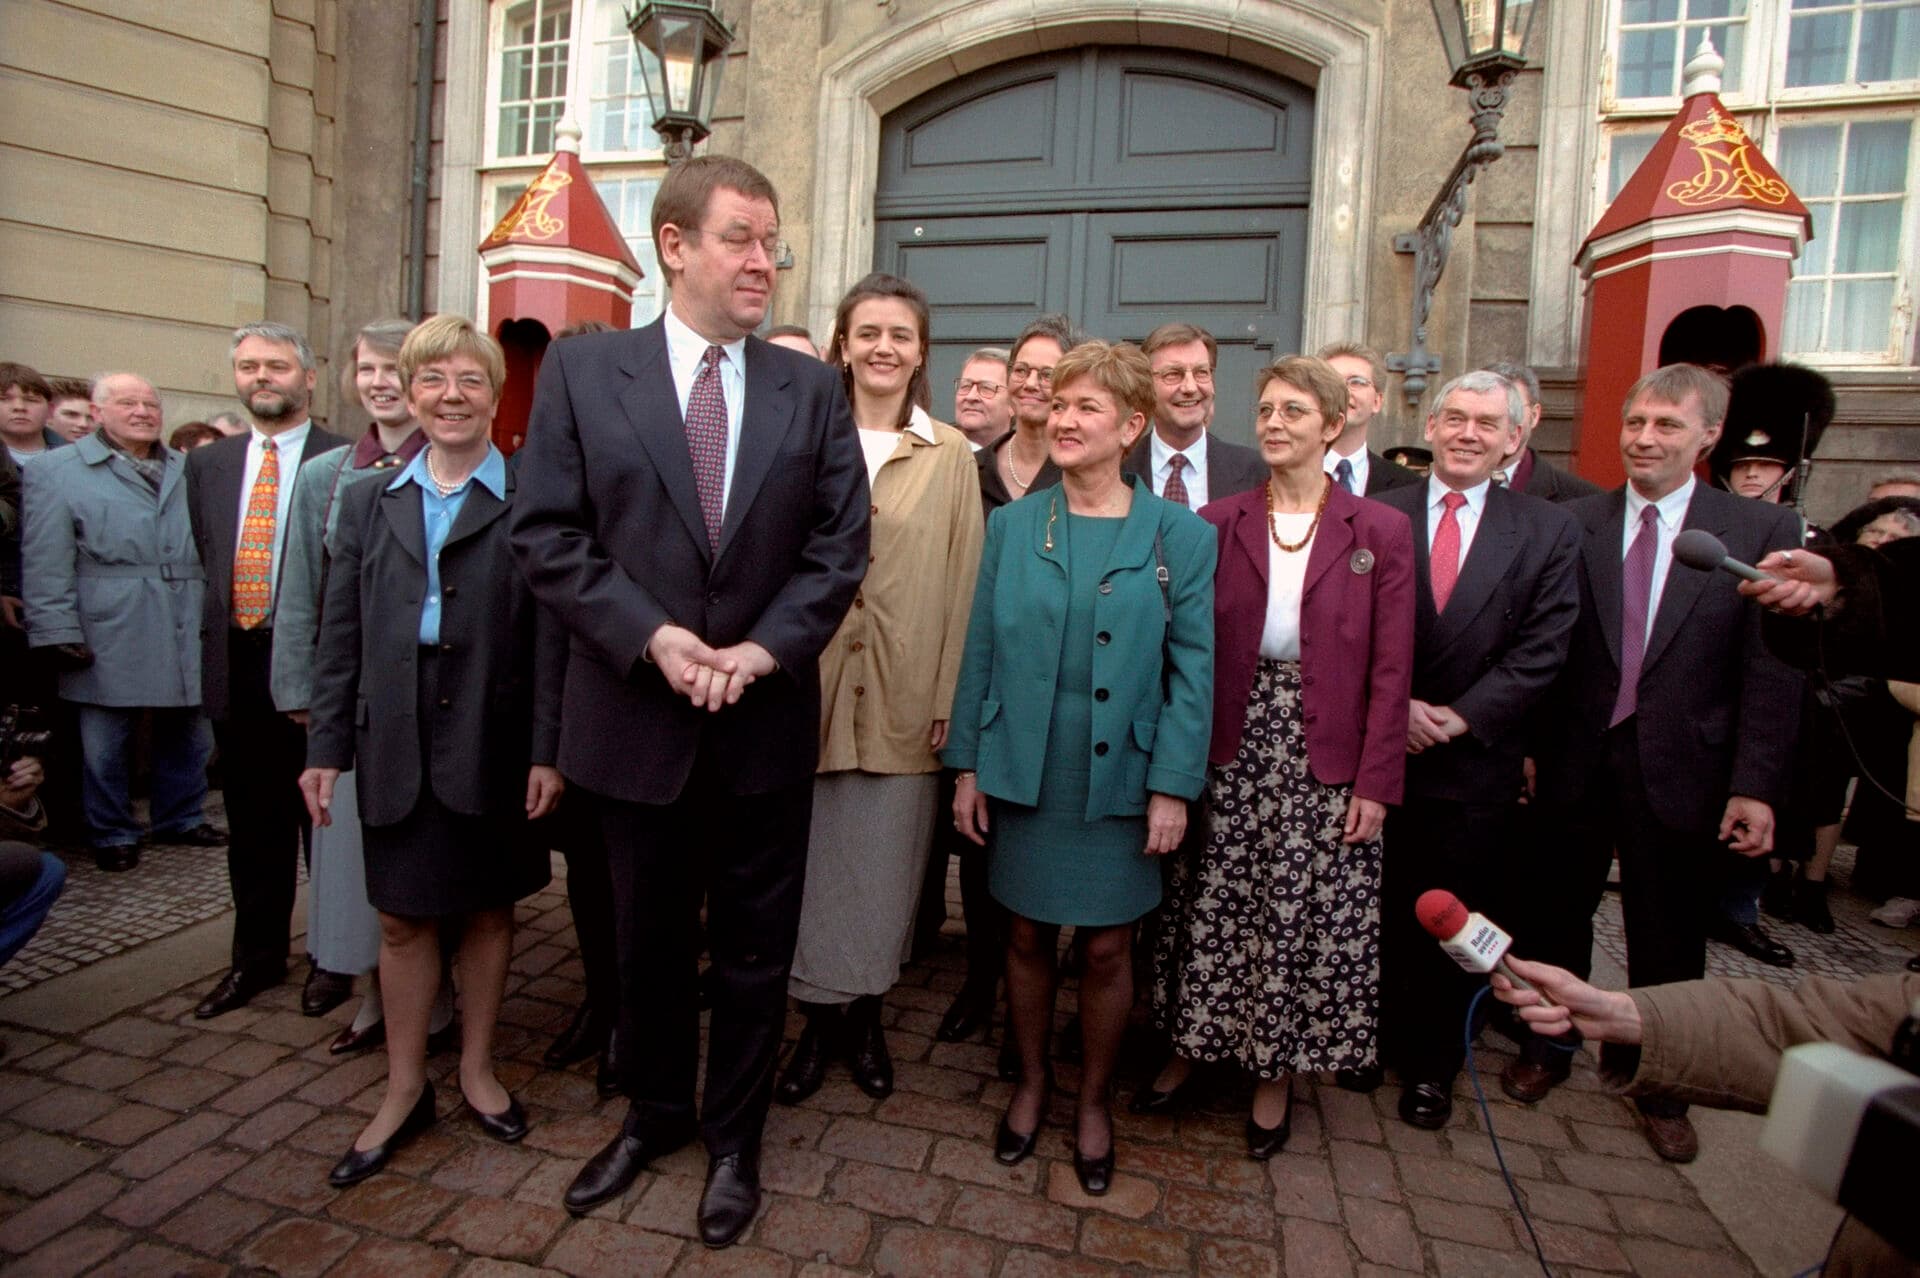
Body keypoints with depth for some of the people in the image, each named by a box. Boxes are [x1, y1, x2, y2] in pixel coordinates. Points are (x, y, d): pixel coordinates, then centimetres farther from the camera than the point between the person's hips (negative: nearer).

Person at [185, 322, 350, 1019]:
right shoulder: (207, 464, 12)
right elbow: (208, 561, 19)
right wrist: (219, 633, 12)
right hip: (236, 664, 5)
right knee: (253, 822, 15)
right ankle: (257, 955, 30)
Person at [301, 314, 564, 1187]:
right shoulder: (367, 502, 10)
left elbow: (550, 634, -6)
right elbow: (339, 635, 9)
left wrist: (547, 749, -10)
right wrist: (326, 746, 5)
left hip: (493, 745, -3)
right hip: (395, 744, 3)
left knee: (487, 909, 11)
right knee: (403, 917, 11)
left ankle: (476, 1067, 32)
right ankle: (404, 1090, 28)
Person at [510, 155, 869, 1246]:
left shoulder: (811, 389, 3)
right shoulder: (581, 370, 0)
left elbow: (840, 544, -1)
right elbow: (549, 534, -4)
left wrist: (765, 647, -14)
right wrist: (650, 636, -15)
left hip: (767, 718, 1)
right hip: (636, 717, 0)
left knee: (755, 948, 13)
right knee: (650, 941, 19)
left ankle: (735, 1140, 37)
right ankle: (657, 1114, 44)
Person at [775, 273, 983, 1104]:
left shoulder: (951, 455, 4)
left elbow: (962, 582, 2)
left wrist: (950, 698, -3)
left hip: (903, 694, 0)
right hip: (810, 685, 0)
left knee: (882, 864, 10)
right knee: (813, 859, 9)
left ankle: (864, 1015, 29)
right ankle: (819, 1017, 27)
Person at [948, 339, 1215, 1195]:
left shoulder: (1179, 536, -3)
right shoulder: (1011, 525, 3)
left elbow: (1192, 668, -3)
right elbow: (980, 650, 3)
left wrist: (1173, 785, -8)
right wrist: (967, 765, 0)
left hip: (1119, 779, -1)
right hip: (1023, 772, 2)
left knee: (1107, 948, 10)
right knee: (1028, 935, 14)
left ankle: (1094, 1101, 35)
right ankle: (1031, 1083, 38)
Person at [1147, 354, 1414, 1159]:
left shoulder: (1380, 533, -1)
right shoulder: (1218, 524, 2)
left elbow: (1390, 670, -2)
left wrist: (1375, 782, -6)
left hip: (1322, 757, -1)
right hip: (1230, 750, 1)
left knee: (1304, 919, 10)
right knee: (1211, 909, 11)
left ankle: (1275, 1072, 30)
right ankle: (1192, 1046, 32)